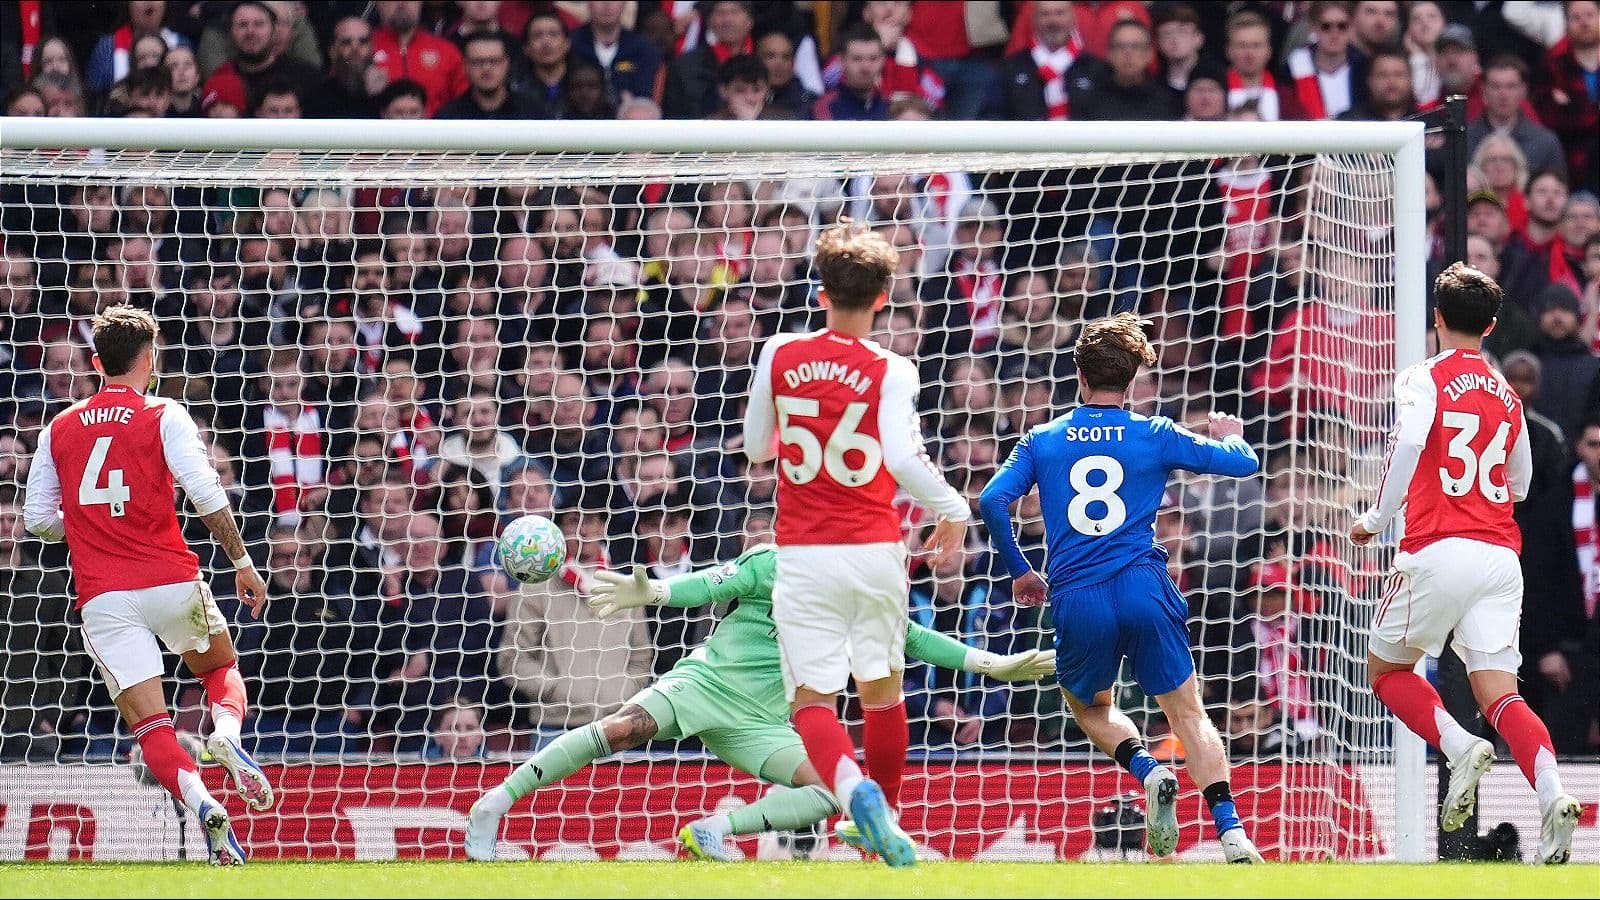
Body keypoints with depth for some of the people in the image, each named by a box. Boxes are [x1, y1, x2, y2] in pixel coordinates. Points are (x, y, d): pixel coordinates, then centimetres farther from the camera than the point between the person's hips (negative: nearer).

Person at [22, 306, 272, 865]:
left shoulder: (59, 429, 10)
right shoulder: (163, 416, 0)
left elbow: (38, 518, 12)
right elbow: (205, 493, -11)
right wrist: (242, 561, -3)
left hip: (102, 599, 1)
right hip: (170, 582, -1)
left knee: (150, 725, -2)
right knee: (222, 668, 24)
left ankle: (201, 804, -28)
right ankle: (228, 735, -8)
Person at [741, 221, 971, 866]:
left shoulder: (779, 356, 2)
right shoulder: (890, 371, -6)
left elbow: (755, 448, 13)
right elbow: (902, 459, -19)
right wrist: (953, 510, -4)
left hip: (803, 554, 0)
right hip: (874, 550, 0)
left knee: (813, 699, -3)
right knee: (882, 689, 19)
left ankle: (853, 788, -31)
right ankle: (886, 816, 25)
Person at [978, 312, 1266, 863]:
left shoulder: (1042, 441, 11)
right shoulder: (1155, 436, 7)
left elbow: (992, 502, 1)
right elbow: (1244, 464, 11)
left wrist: (1019, 572, 15)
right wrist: (1229, 437, 35)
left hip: (1077, 604, 1)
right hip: (1142, 587, -1)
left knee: (1090, 706, 25)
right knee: (1187, 713, 4)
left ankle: (1147, 771, -5)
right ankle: (1232, 833, -14)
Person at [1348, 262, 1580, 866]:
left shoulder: (1426, 379, 1)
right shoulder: (1507, 396, 18)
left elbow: (1409, 442, -18)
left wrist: (1377, 520, -8)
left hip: (1439, 550, -5)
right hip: (1501, 557, 5)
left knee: (1387, 670, 13)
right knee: (1499, 692, -2)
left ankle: (1459, 748, -12)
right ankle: (1551, 796, -25)